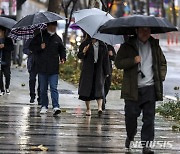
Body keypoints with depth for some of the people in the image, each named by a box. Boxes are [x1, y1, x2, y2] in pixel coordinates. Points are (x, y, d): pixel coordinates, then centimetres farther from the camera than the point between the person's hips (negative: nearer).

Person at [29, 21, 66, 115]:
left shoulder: (57, 39, 10)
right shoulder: (40, 37, 4)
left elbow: (62, 49, 22)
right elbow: (31, 47, 5)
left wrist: (63, 58, 5)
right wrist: (40, 47, -12)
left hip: (54, 68, 0)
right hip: (42, 67, 0)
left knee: (54, 88, -9)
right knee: (43, 89, 8)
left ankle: (56, 106, -16)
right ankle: (44, 106, 17)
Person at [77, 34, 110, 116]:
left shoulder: (102, 45, 6)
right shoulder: (85, 44, 1)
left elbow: (106, 59, 9)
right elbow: (79, 56, 0)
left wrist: (106, 72, 5)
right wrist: (83, 52, -23)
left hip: (99, 70, 1)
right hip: (88, 70, -1)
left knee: (99, 88, -8)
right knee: (87, 88, 1)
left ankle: (100, 107, -16)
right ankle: (88, 109, 8)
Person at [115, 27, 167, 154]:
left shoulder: (154, 45, 12)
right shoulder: (127, 46, 2)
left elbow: (163, 63, 22)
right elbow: (118, 63, -4)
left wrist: (161, 77, 7)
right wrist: (133, 61, -18)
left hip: (150, 87, 2)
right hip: (132, 88, -2)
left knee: (149, 117, -3)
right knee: (131, 115, 1)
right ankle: (130, 136, 29)